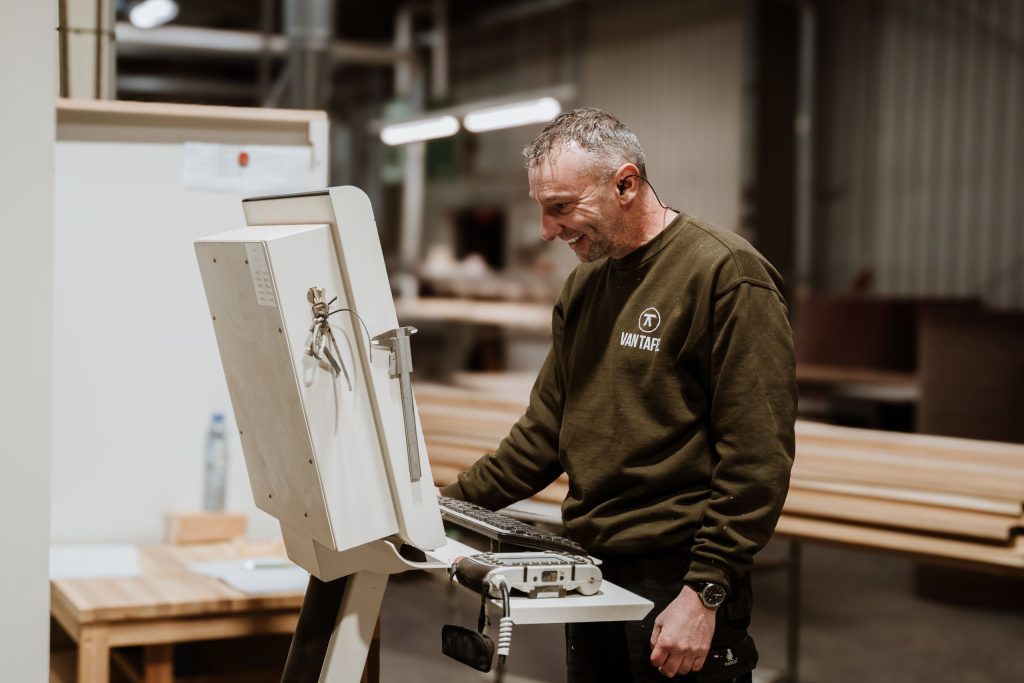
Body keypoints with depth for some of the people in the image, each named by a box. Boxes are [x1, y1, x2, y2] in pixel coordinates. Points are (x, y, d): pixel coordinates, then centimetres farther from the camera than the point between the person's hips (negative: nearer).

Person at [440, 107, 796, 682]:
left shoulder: (727, 274, -11)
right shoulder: (583, 287, 13)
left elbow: (757, 457, -16)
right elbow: (545, 432, 18)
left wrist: (705, 592, -19)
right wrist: (452, 505, 9)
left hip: (675, 578, -7)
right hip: (589, 571, 7)